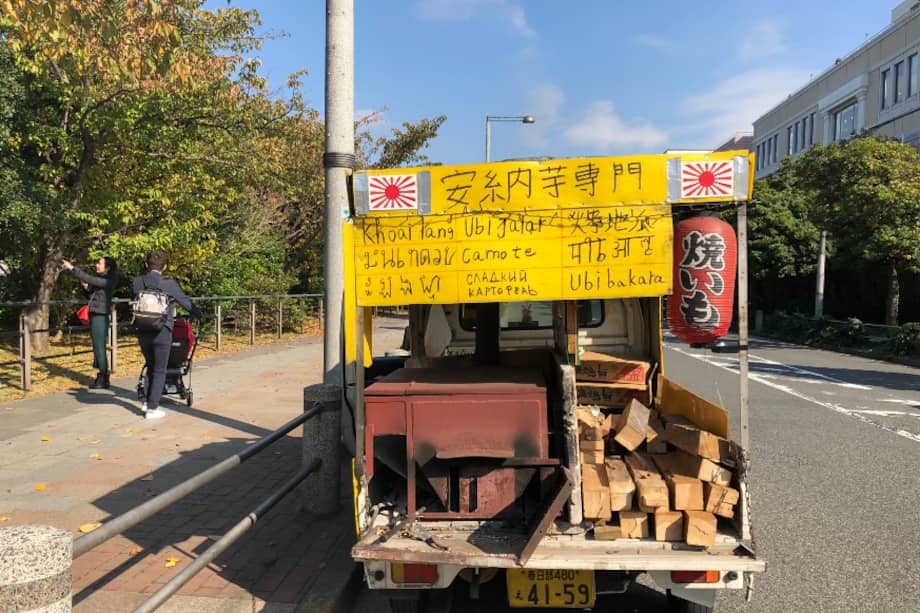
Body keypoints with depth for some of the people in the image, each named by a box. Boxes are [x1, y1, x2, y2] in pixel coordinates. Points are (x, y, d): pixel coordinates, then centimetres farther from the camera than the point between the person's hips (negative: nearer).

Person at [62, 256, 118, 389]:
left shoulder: (108, 281, -13)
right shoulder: (100, 279, 14)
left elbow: (88, 278, -21)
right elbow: (92, 293, 24)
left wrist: (72, 268, -16)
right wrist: (85, 287, 6)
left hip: (101, 316, -10)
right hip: (95, 315, 10)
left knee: (99, 348, -6)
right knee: (98, 347, 14)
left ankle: (104, 380, 0)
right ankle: (101, 378, 22)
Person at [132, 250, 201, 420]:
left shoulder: (136, 283, 1)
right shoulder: (169, 284, -9)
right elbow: (185, 302, 1)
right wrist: (198, 315, 20)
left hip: (142, 332, 4)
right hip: (162, 331, -4)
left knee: (150, 367, 22)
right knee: (159, 371, 6)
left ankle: (147, 401, 18)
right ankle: (152, 408, 5)